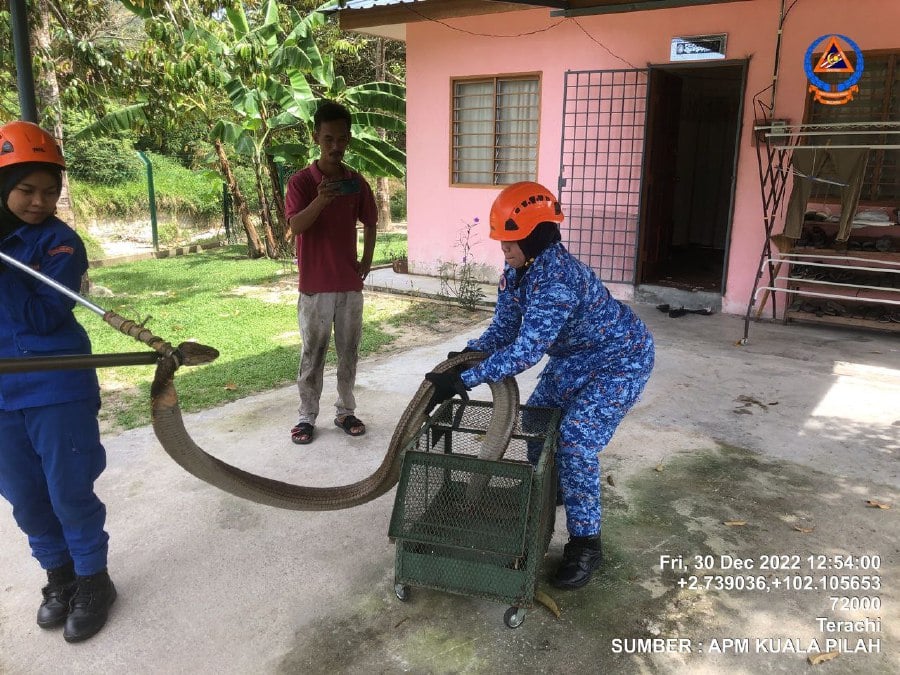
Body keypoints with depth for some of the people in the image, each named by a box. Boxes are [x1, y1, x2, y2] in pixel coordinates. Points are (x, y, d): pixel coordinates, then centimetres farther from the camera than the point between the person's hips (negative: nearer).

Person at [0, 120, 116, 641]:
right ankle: (59, 574, 34)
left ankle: (93, 579, 23)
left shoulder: (60, 241, -8)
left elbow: (44, 315, -18)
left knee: (70, 493, 5)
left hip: (58, 390, -5)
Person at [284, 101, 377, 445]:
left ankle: (345, 411, 27)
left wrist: (366, 263, 6)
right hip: (314, 286, -3)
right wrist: (320, 201, -36)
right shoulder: (300, 181, -7)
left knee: (348, 352, 12)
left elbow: (370, 224, 15)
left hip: (350, 285, 4)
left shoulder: (357, 182, 4)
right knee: (312, 355, 6)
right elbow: (295, 226, -19)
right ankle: (307, 416, 20)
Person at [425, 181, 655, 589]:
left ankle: (585, 544, 1)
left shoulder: (556, 280, -37)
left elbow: (525, 352, -41)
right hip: (575, 357, 9)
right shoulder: (516, 270, -9)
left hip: (619, 360, -9)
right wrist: (469, 354, -21)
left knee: (576, 442, -16)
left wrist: (462, 380, -41)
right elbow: (504, 329, -4)